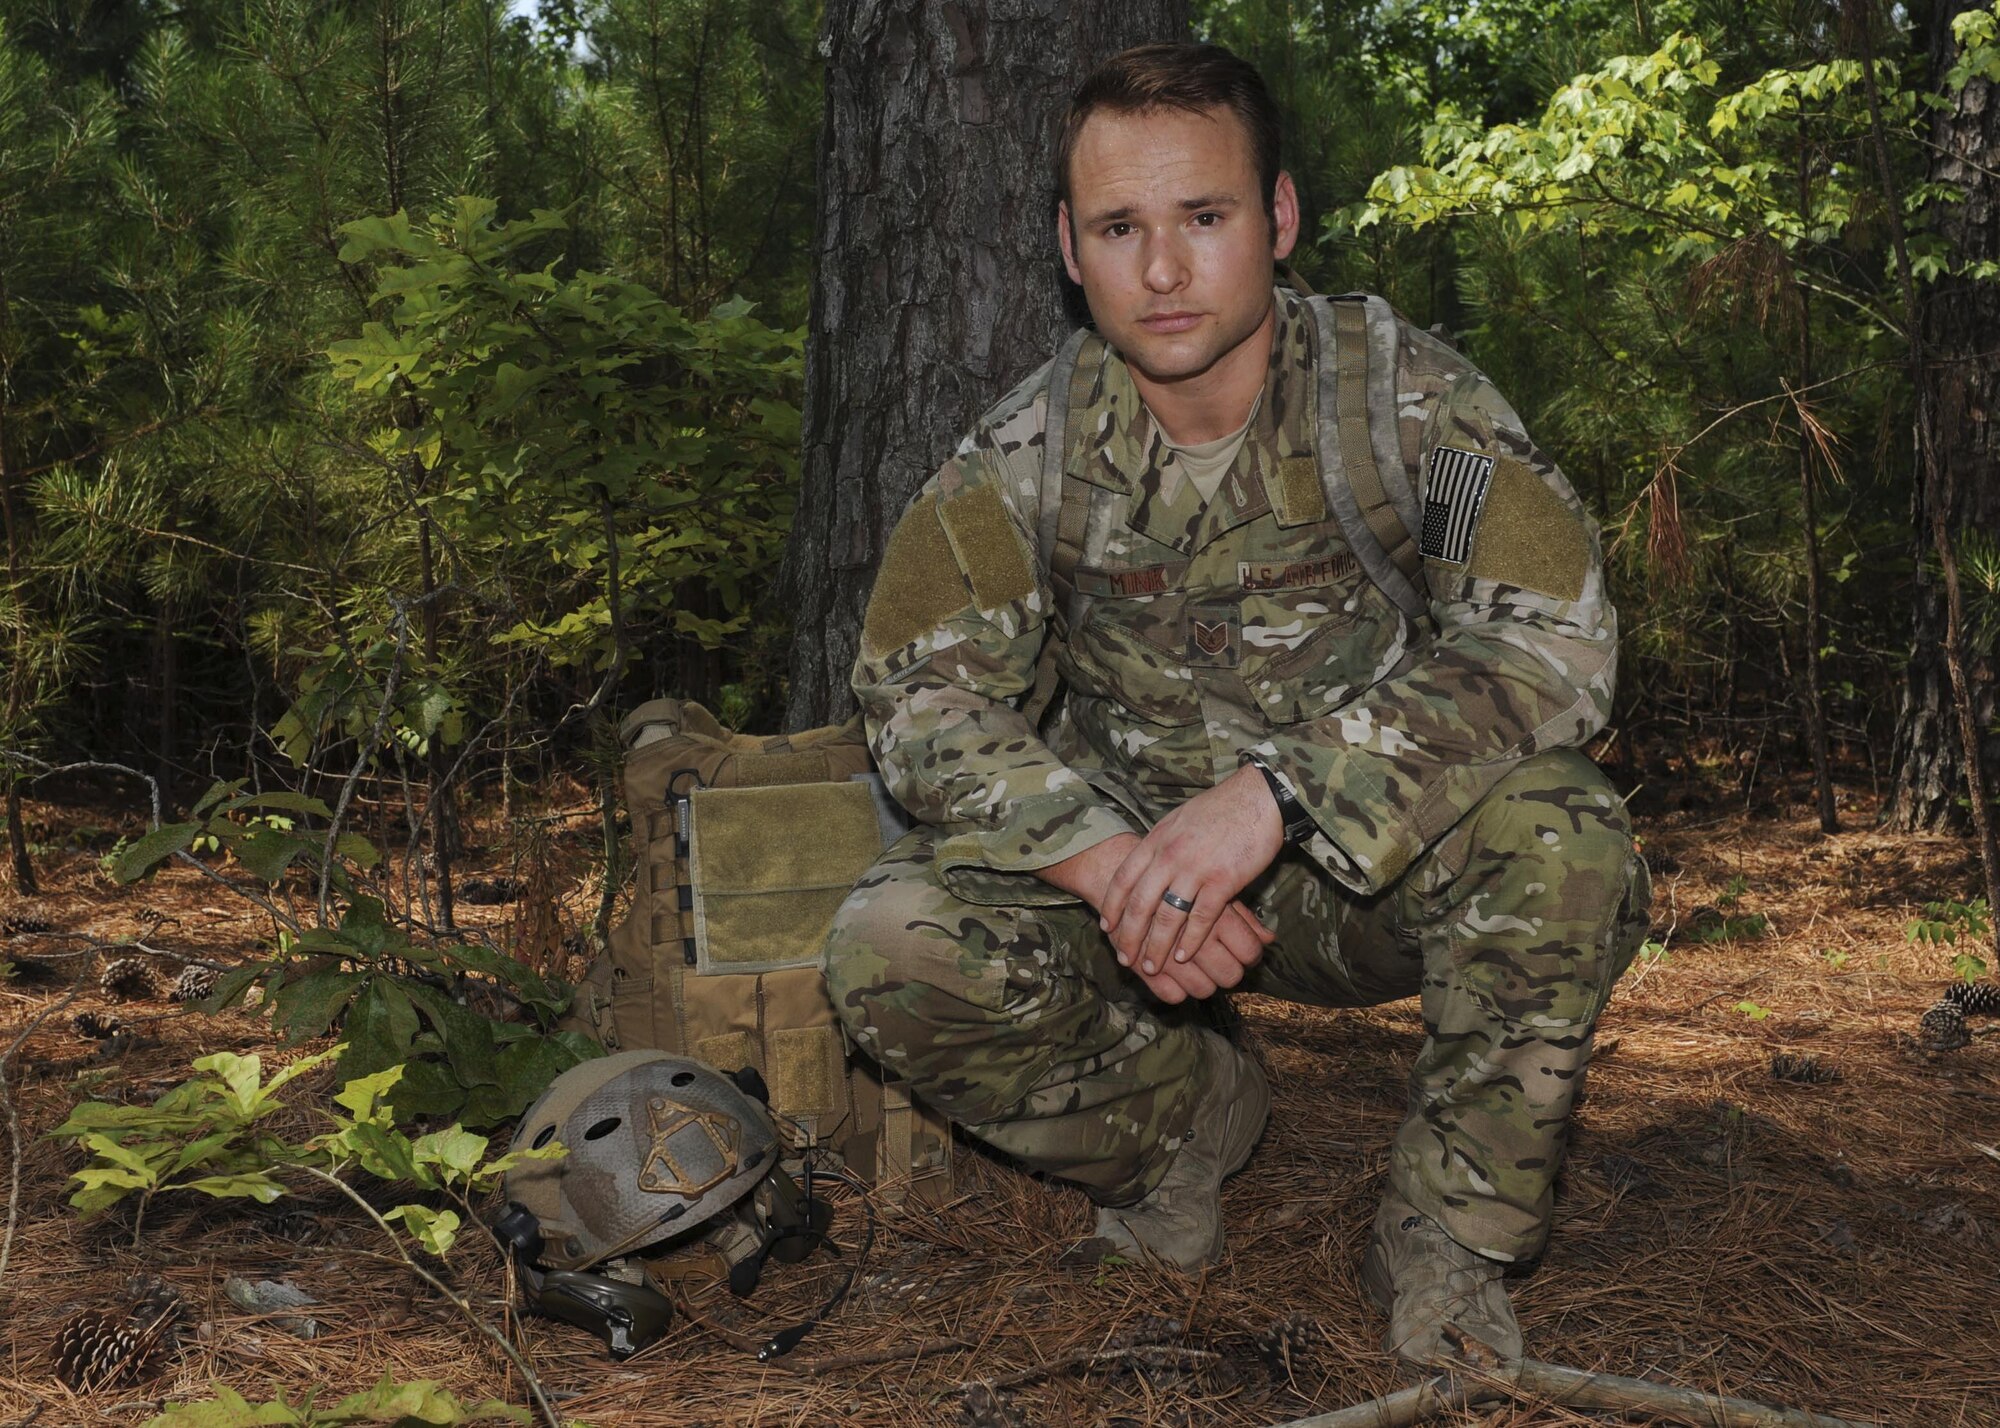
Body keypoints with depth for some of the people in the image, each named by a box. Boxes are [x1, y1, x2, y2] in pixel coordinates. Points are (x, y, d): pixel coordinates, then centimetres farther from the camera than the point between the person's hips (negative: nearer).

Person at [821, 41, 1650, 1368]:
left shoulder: (1405, 393, -15)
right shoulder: (1030, 450, -8)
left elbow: (1555, 638, -26)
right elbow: (921, 696, -10)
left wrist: (1276, 791, -38)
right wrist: (1107, 862, -29)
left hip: (1379, 863, -2)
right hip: (1131, 847, 2)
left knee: (1558, 832, -34)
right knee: (890, 949, -23)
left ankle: (1449, 1241, -10)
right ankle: (1189, 1113, 7)